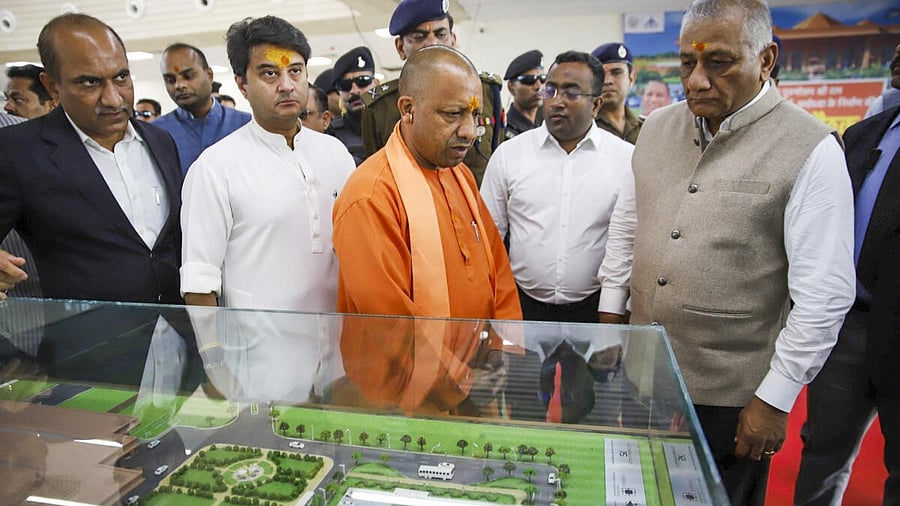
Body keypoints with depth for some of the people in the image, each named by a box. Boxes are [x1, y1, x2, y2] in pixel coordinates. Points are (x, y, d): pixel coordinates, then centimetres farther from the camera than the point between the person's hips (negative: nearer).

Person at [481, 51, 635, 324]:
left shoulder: (626, 159, -2)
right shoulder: (508, 153, 1)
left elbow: (624, 243, -3)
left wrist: (611, 314, -6)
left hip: (592, 308, 0)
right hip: (521, 305, 1)